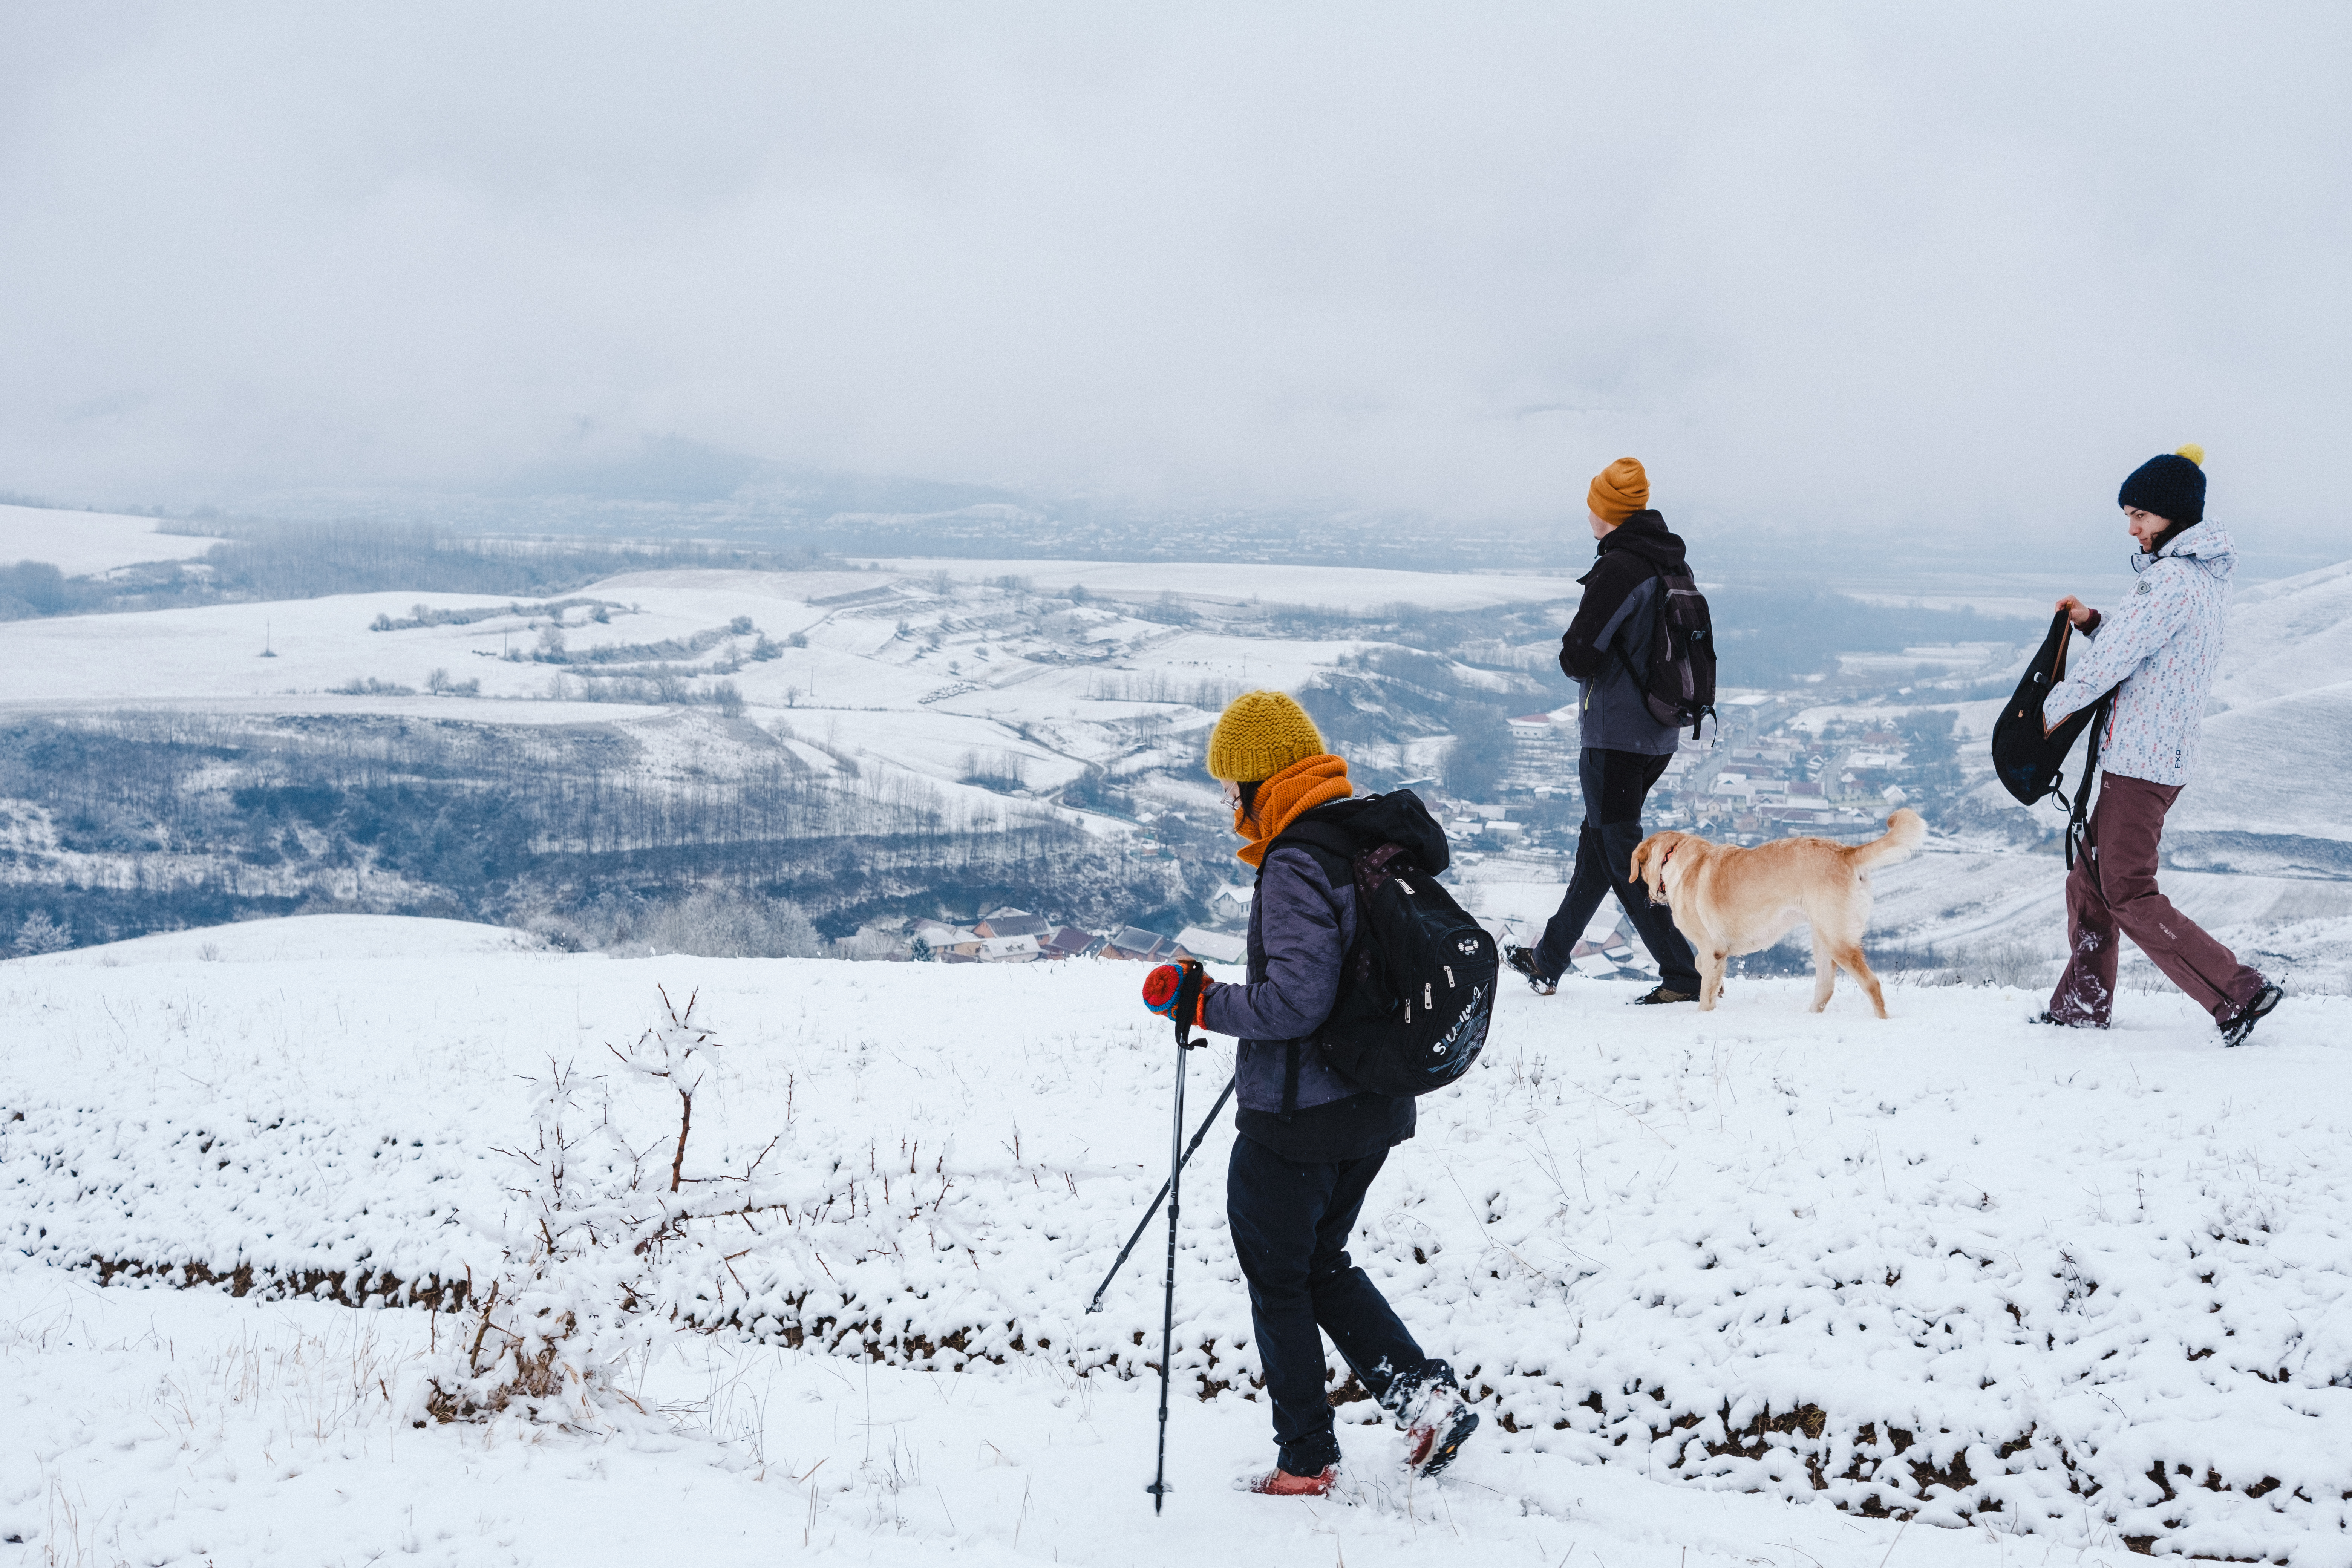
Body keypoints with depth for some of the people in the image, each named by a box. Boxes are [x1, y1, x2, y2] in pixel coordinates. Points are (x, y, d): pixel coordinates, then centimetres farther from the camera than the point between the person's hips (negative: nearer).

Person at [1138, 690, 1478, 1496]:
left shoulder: (1296, 864, -22)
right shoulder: (1381, 839, 7)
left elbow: (1297, 999, -28)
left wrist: (1204, 1003, -18)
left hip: (1297, 1117, -9)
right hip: (1375, 1106, 9)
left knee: (1277, 1279, 9)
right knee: (1322, 1263, 23)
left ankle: (1306, 1459, 16)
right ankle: (1426, 1394, 10)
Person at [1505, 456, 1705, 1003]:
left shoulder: (1618, 569, -19)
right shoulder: (1673, 566, 8)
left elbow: (1580, 655, -21)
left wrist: (1574, 658, 2)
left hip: (1614, 736, -9)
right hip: (1660, 736, 9)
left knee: (1623, 857, -2)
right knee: (1596, 841, 19)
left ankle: (1684, 976, -6)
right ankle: (1549, 962, 32)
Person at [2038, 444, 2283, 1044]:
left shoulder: (2176, 581, -19)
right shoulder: (2198, 576, 14)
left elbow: (2115, 660, -19)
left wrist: (2054, 708, -5)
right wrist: (2093, 621, 7)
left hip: (2143, 759, -10)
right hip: (2145, 757, 10)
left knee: (2129, 895, -8)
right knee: (2090, 881, 15)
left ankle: (2239, 993, -9)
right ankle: (2081, 1006, 22)